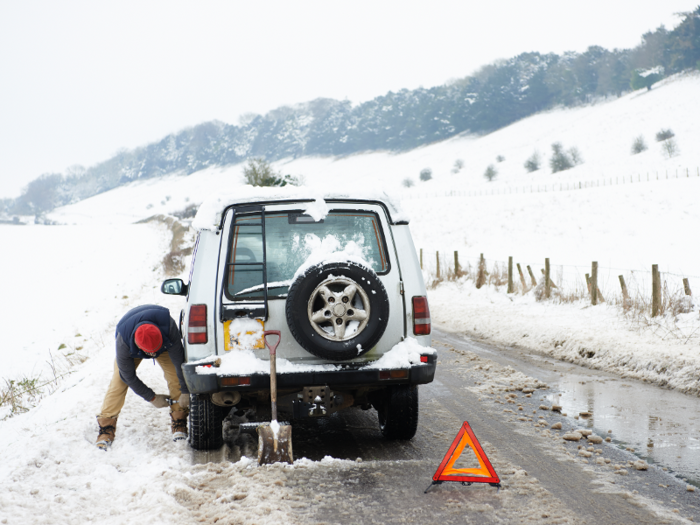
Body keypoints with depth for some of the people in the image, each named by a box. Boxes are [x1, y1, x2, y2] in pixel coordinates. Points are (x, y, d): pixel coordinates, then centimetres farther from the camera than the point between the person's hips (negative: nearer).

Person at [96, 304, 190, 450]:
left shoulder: (169, 325, -45)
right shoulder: (123, 341, -42)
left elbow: (179, 360, -31)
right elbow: (128, 376, -24)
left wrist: (185, 392, -25)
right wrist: (152, 398, -18)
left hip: (165, 343, 1)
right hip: (132, 348, -1)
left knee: (175, 376, -18)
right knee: (119, 382, -17)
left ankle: (179, 423, -6)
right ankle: (106, 428, -8)